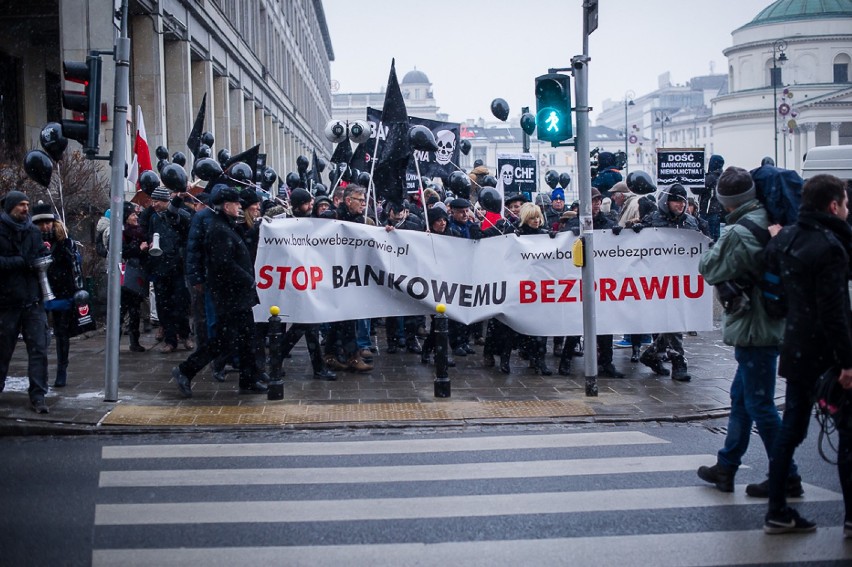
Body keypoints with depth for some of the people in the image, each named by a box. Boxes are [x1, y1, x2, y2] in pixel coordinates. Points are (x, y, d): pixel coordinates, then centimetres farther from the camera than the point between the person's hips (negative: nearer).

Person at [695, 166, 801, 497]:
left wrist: (717, 247, 4)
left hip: (754, 331, -9)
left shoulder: (739, 234, -21)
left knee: (759, 405, -1)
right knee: (741, 398, 18)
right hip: (773, 324, 9)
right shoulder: (771, 222, 5)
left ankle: (787, 478, 6)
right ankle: (725, 468, 29)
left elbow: (709, 269, -11)